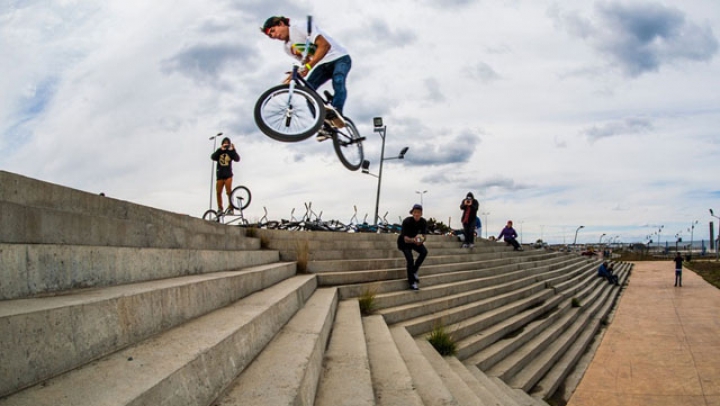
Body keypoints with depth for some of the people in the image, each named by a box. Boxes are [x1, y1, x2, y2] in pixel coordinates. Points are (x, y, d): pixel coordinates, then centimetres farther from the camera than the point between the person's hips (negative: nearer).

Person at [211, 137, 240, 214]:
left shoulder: (230, 152, 5)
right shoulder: (219, 152, 7)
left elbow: (237, 159, -10)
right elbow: (213, 157, -12)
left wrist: (233, 150, -23)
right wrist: (220, 149, -22)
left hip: (228, 174, -2)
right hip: (219, 174, 2)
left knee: (229, 191, -14)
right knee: (218, 192, 2)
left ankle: (230, 208, -13)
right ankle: (220, 208, 13)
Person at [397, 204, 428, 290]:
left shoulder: (423, 222, -20)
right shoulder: (406, 221, -31)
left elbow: (423, 236, -21)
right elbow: (405, 238, -34)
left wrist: (421, 240, -45)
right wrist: (413, 240, -56)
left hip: (415, 240, 4)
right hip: (404, 242, -4)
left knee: (424, 252, -22)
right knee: (410, 260, -19)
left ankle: (414, 270, -1)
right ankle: (412, 283, -5)